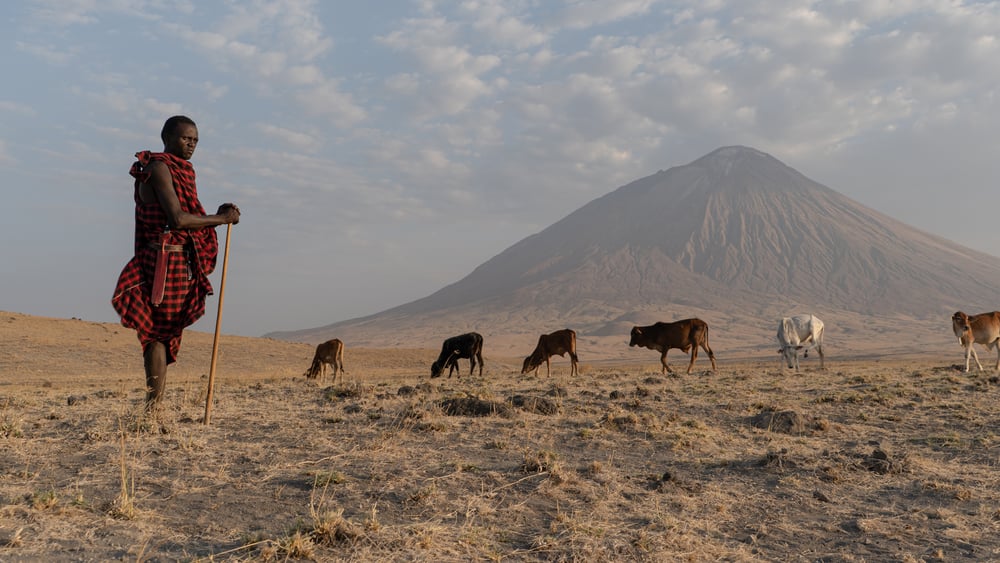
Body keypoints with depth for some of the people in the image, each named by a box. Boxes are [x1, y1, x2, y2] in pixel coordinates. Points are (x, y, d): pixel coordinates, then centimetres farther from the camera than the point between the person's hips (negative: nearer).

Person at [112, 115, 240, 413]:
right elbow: (177, 219, -19)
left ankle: (154, 410, 13)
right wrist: (220, 219, -11)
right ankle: (154, 407, -7)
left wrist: (219, 216, 4)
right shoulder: (158, 168, -7)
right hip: (166, 260, -9)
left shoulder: (179, 171, 22)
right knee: (161, 333, -9)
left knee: (163, 334, 8)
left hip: (181, 262, 9)